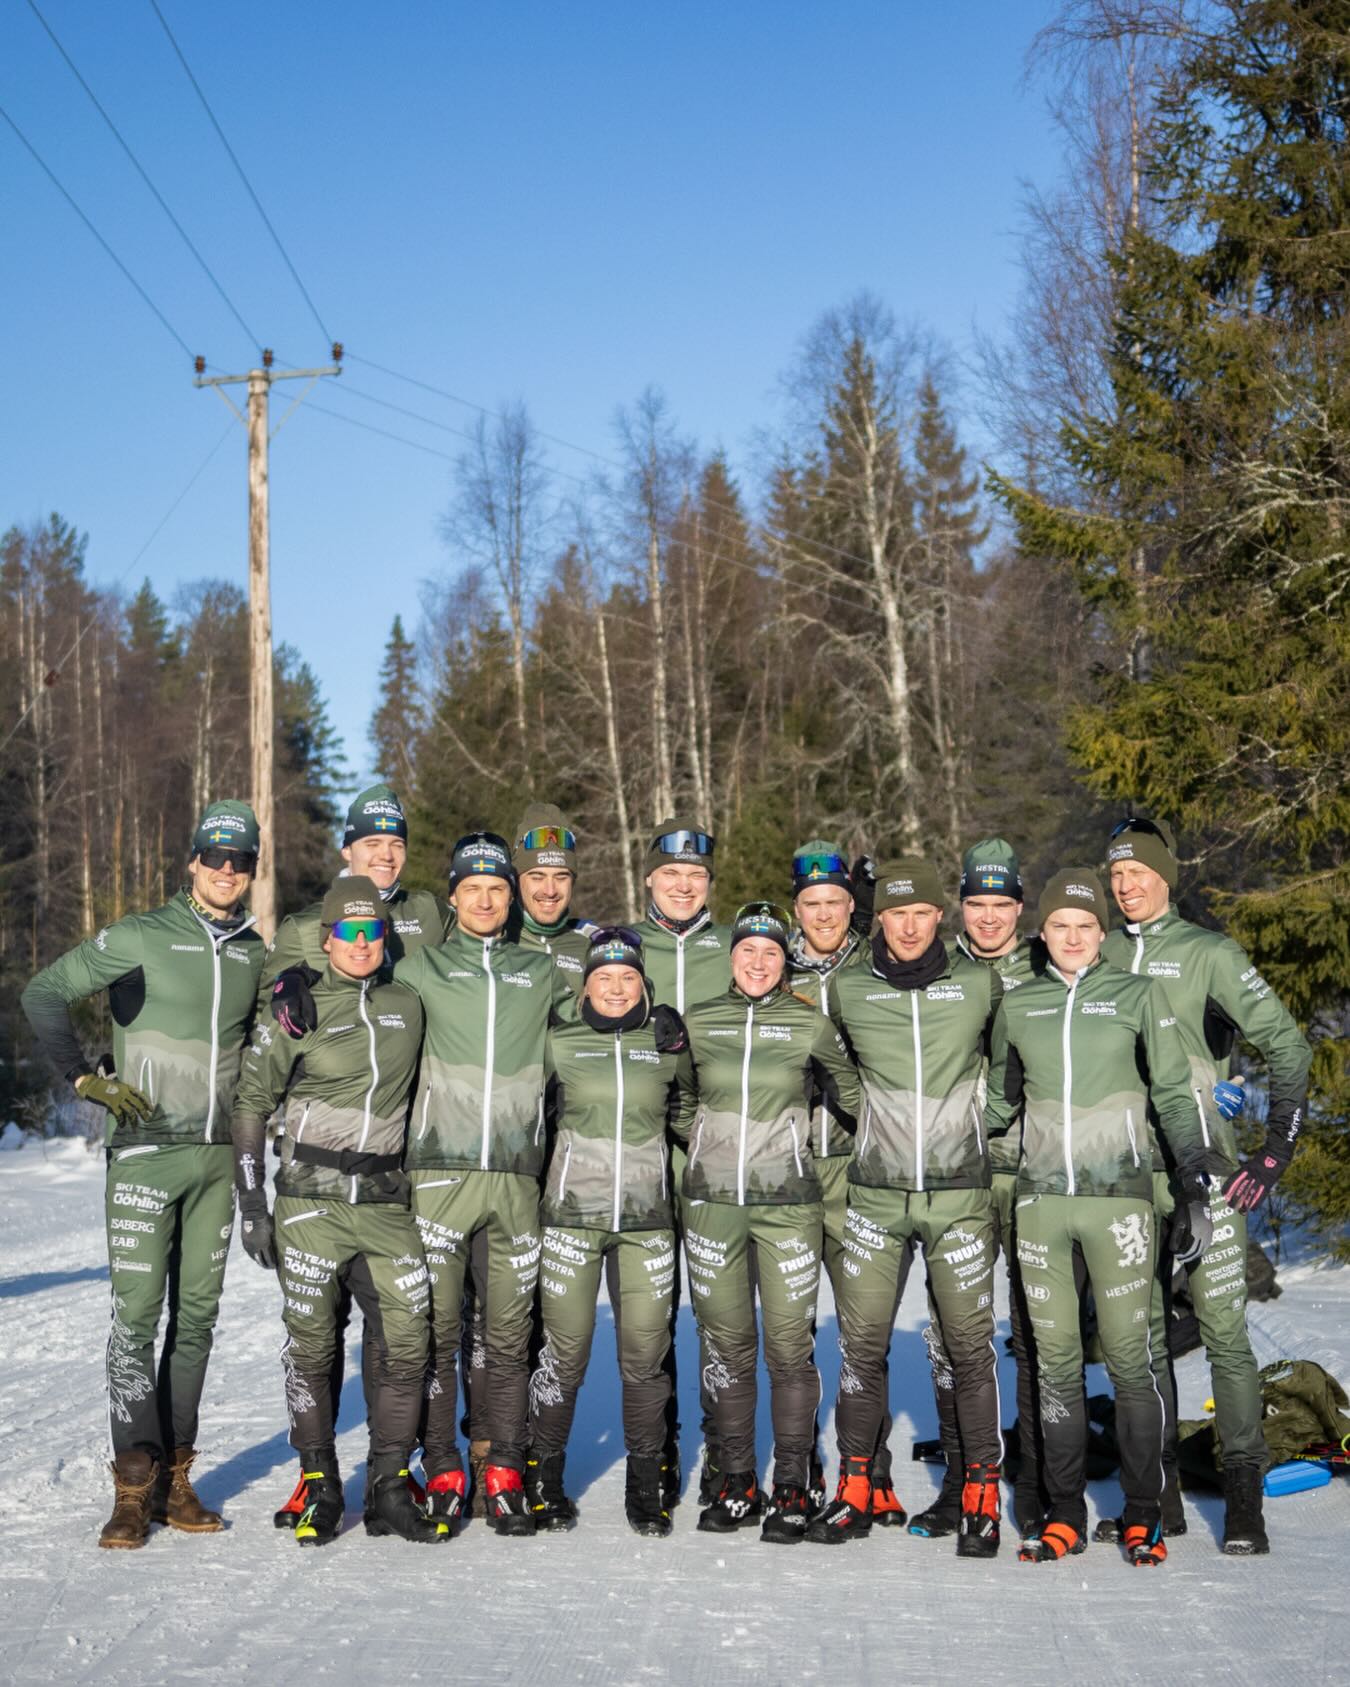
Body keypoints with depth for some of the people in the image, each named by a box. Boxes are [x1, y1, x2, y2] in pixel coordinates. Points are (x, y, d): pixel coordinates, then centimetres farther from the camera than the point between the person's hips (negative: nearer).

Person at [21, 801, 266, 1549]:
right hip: (146, 1150, -5)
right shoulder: (140, 938, -5)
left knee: (197, 1316, 7)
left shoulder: (256, 956, 9)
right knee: (137, 1312, -8)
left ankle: (174, 1478, 15)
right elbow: (44, 994, -3)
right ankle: (134, 1484, -2)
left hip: (218, 1156, 5)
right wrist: (86, 1077, -7)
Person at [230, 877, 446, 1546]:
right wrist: (251, 1201, -3)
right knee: (310, 1343, 2)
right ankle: (319, 1487, 16)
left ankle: (389, 1489, 9)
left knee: (408, 1340, -2)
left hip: (386, 1197, 3)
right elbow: (251, 1102, 3)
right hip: (310, 1194, -2)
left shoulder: (408, 1007, 9)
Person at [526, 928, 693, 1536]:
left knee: (646, 1354, 2)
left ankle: (646, 1484, 17)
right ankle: (544, 1478, 17)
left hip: (646, 1218, 1)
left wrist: (677, 1050, 5)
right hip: (572, 1213, -1)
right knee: (564, 1353, 0)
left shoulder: (663, 1043, 7)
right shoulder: (560, 1043, 3)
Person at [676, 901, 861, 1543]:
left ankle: (790, 1489, 8)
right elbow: (678, 1102, 20)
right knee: (725, 1342, 6)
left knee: (789, 1344, -3)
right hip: (712, 1200, 2)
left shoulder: (809, 1024, 1)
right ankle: (735, 1482, 17)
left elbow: (851, 1095, 13)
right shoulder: (697, 1021, 6)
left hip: (788, 1202, -2)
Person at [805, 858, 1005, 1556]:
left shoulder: (980, 984, 0)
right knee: (862, 1341, 2)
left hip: (960, 1191, -1)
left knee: (969, 1343, 1)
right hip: (876, 1191, 1)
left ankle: (981, 1495, 12)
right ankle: (855, 1492, 14)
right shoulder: (846, 989, 2)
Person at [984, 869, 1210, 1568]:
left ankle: (1142, 1515, 9)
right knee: (1055, 1359, 5)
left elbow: (1173, 1093, 5)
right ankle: (1065, 1514, 13)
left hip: (1119, 1196, -3)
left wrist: (1193, 1172, -3)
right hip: (1041, 1198, 3)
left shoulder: (1137, 995, 3)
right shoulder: (1017, 1004, 11)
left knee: (1128, 1356, -2)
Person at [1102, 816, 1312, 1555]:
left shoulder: (1210, 953, 0)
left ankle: (1244, 1500, 5)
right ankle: (1159, 1495, 18)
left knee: (1223, 1332, -4)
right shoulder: (1098, 958, 11)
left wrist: (1275, 1150, -9)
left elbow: (1287, 1045, -1)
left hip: (1203, 1172, -4)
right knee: (1140, 1335, 8)